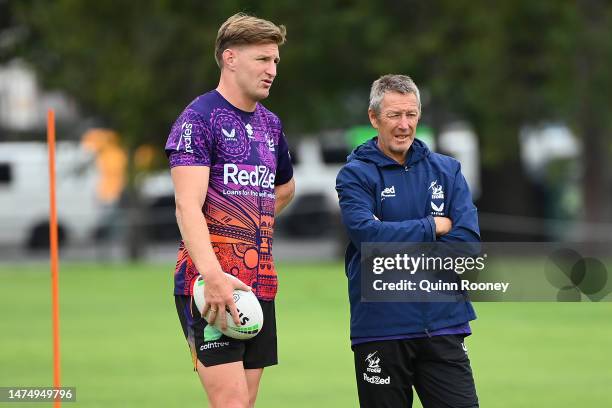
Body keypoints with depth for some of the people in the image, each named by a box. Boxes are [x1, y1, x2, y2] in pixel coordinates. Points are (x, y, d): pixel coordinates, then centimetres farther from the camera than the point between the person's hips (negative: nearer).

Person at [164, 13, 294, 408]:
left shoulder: (271, 124, 15)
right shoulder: (199, 118, -7)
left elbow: (285, 187, 36)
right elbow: (187, 206, -18)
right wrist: (213, 276, -30)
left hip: (260, 284, 7)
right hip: (213, 286, -7)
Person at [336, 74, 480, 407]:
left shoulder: (446, 170, 11)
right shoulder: (355, 174, 1)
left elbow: (467, 241, -2)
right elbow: (368, 234, -17)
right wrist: (435, 226, -8)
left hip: (443, 324, 2)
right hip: (380, 327, -2)